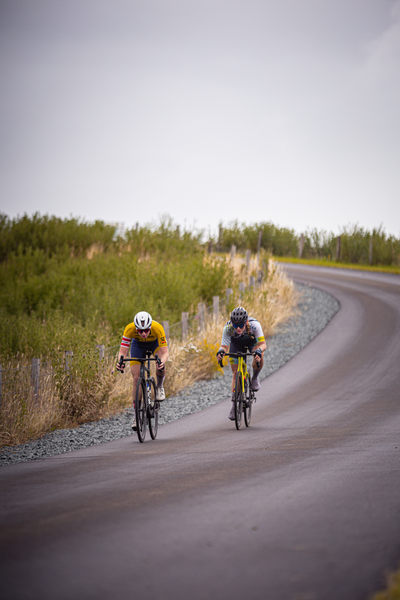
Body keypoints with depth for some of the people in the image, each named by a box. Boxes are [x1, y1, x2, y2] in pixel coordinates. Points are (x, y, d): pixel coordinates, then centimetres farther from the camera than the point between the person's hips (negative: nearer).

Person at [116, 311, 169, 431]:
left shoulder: (157, 328, -40)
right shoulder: (129, 329, -37)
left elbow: (165, 352, -41)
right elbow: (123, 351, -34)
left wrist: (162, 362, -62)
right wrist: (121, 362, -55)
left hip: (155, 342, -1)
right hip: (138, 344, 1)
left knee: (160, 366, -32)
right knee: (136, 379, -11)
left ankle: (159, 387, 1)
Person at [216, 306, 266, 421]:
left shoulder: (254, 325, -39)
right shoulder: (228, 328, -36)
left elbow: (263, 344, -43)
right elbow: (224, 346, -35)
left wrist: (259, 351, -65)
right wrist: (221, 351, -59)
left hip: (252, 340, -1)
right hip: (236, 343, 1)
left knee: (259, 359, -34)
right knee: (235, 373, -5)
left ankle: (255, 378, -2)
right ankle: (234, 406, 3)